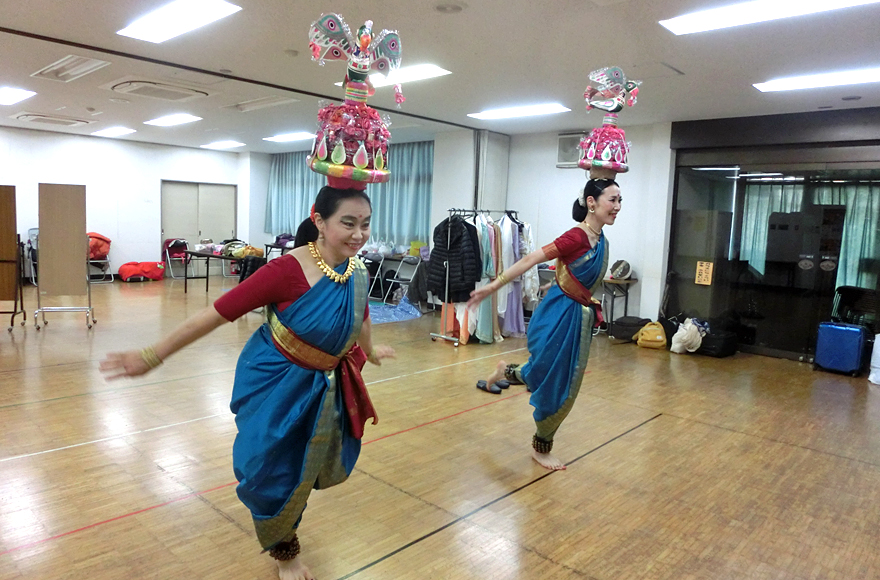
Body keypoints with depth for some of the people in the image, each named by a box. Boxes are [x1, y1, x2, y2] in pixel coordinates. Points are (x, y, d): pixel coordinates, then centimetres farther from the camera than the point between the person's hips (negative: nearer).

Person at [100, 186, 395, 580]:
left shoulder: (357, 272, -10)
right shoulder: (288, 270, -30)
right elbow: (219, 313, -26)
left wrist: (369, 351, 30)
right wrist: (152, 356, -22)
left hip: (326, 385, 6)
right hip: (277, 384, -5)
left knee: (306, 469, 22)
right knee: (275, 473, 10)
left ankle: (286, 526, 57)